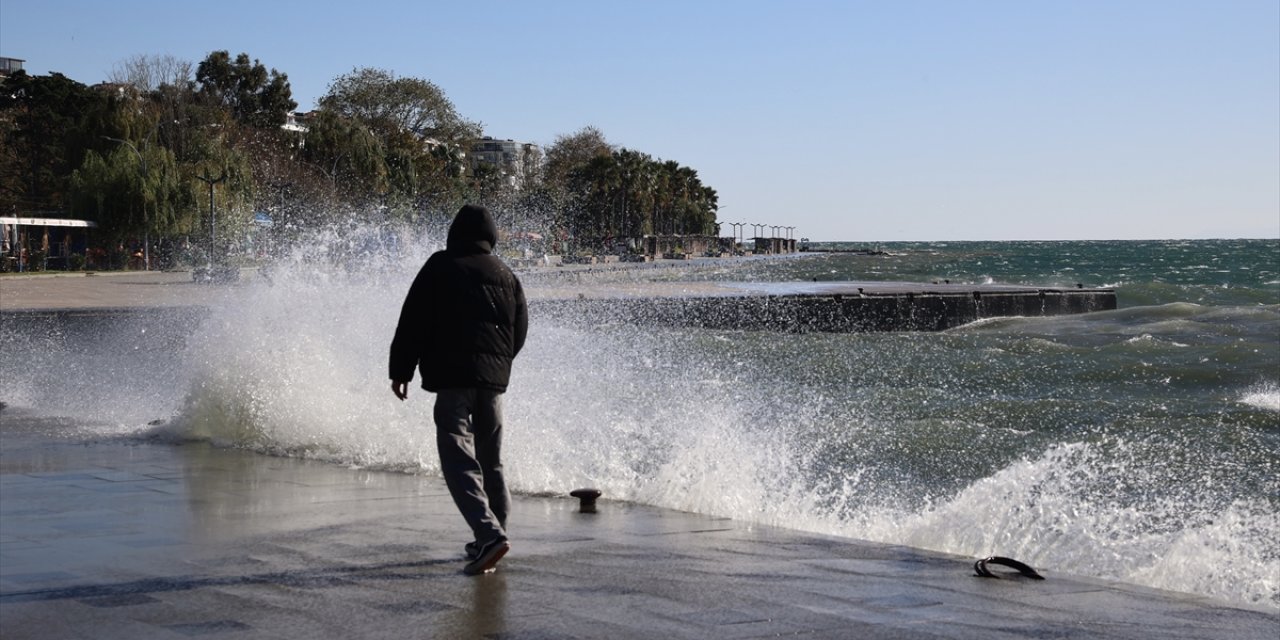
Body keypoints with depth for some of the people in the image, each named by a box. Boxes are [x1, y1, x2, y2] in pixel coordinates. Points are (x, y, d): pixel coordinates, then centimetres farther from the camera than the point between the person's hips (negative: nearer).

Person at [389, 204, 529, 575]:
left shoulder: (440, 268, -1)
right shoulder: (506, 276, 16)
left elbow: (413, 322, -4)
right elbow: (520, 330, 20)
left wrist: (401, 370, 3)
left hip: (453, 377, -6)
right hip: (495, 377, 6)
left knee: (459, 459, -11)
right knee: (491, 461, 17)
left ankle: (489, 533, -27)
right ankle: (493, 535, 22)